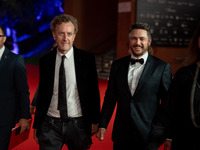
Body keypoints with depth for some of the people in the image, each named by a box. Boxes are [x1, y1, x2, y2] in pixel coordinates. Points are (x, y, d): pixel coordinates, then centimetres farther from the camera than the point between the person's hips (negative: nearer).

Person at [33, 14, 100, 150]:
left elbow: (94, 92, 1)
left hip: (78, 125, -1)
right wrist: (36, 125, 9)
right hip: (50, 125, 1)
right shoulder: (45, 61, 3)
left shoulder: (87, 59, -3)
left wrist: (95, 121, -1)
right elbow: (42, 94, 8)